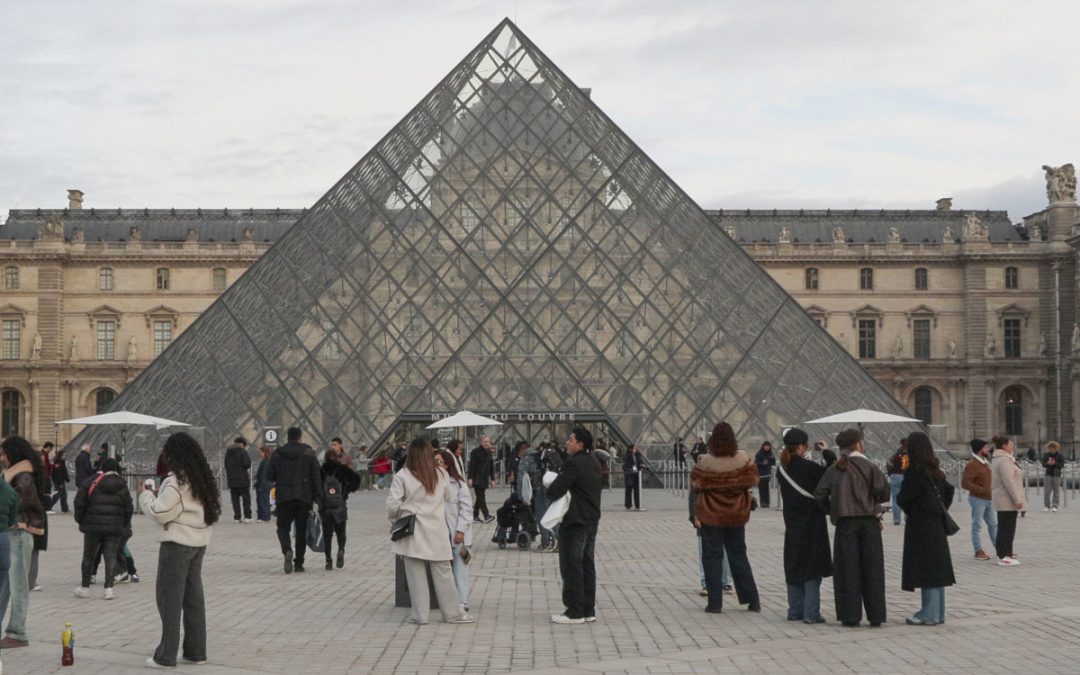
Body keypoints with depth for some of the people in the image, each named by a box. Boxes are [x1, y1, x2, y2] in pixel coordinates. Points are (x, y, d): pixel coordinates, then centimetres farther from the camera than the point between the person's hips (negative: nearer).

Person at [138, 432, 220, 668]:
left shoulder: (176, 481, -16)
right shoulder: (202, 479, 11)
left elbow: (160, 513, -15)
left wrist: (145, 495, 1)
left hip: (177, 543, -8)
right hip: (198, 542, 8)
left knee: (170, 599, -2)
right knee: (193, 597, 13)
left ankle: (166, 656, 0)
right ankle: (196, 651, 17)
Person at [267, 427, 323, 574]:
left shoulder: (277, 454, 1)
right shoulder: (309, 453, 0)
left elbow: (270, 476, 4)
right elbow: (316, 477, -3)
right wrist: (318, 497, 1)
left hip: (284, 497, 0)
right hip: (304, 497, 0)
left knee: (283, 527, 7)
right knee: (301, 530, 9)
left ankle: (287, 551, -22)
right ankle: (299, 563, 10)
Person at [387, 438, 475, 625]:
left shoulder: (402, 476, -9)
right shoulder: (441, 475, 0)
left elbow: (393, 505, -10)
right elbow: (449, 497, 13)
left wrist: (396, 517, 9)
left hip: (412, 532, -2)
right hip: (435, 531, 2)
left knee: (416, 575, 6)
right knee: (443, 574, 9)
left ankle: (419, 614, 9)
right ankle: (453, 612, 16)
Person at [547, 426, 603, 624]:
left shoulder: (573, 463, -19)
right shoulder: (594, 463, 10)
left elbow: (555, 491, -25)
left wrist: (549, 491, -1)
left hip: (574, 522, -9)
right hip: (592, 520, 9)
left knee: (571, 567, -2)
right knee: (587, 565, 13)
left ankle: (575, 612, 0)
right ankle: (588, 610, 18)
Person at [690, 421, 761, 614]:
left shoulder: (706, 461, -16)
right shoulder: (742, 458, -8)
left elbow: (695, 484, -9)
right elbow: (753, 479, 0)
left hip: (711, 516, -3)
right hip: (736, 515, 3)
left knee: (712, 557, 5)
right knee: (739, 555, 16)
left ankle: (715, 602, 4)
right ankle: (753, 600, 18)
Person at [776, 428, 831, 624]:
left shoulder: (782, 469, 2)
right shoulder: (809, 467, -17)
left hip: (792, 526, 6)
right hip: (811, 525, -6)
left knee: (794, 568, 14)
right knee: (812, 570, 0)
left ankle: (795, 611, 18)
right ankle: (811, 613, -1)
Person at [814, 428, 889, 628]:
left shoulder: (834, 470, 4)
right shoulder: (868, 467, -3)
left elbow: (820, 495, -3)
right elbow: (882, 490, -14)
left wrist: (832, 511, 10)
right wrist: (876, 504, 7)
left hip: (845, 523, 1)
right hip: (869, 521, -1)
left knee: (847, 569, 5)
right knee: (872, 569, 6)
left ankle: (850, 616, 3)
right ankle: (875, 616, 7)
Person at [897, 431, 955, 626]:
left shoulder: (914, 472, -16)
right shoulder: (935, 471, 9)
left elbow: (904, 499, -16)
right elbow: (948, 490, 19)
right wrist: (942, 510, 16)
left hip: (920, 526, -8)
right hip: (937, 524, 8)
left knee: (926, 568, -5)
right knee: (937, 568, 12)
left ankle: (929, 615, -3)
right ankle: (937, 612, 20)